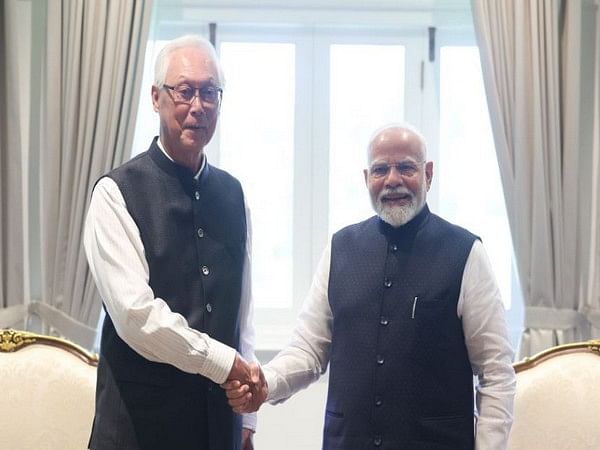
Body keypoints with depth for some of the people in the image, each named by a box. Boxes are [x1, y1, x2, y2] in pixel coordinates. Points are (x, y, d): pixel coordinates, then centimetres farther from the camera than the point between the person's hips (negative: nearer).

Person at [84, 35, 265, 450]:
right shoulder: (117, 193, -10)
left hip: (220, 415, 5)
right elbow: (135, 314, -19)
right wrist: (224, 362, -12)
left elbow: (243, 307, 10)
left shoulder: (232, 193, 8)